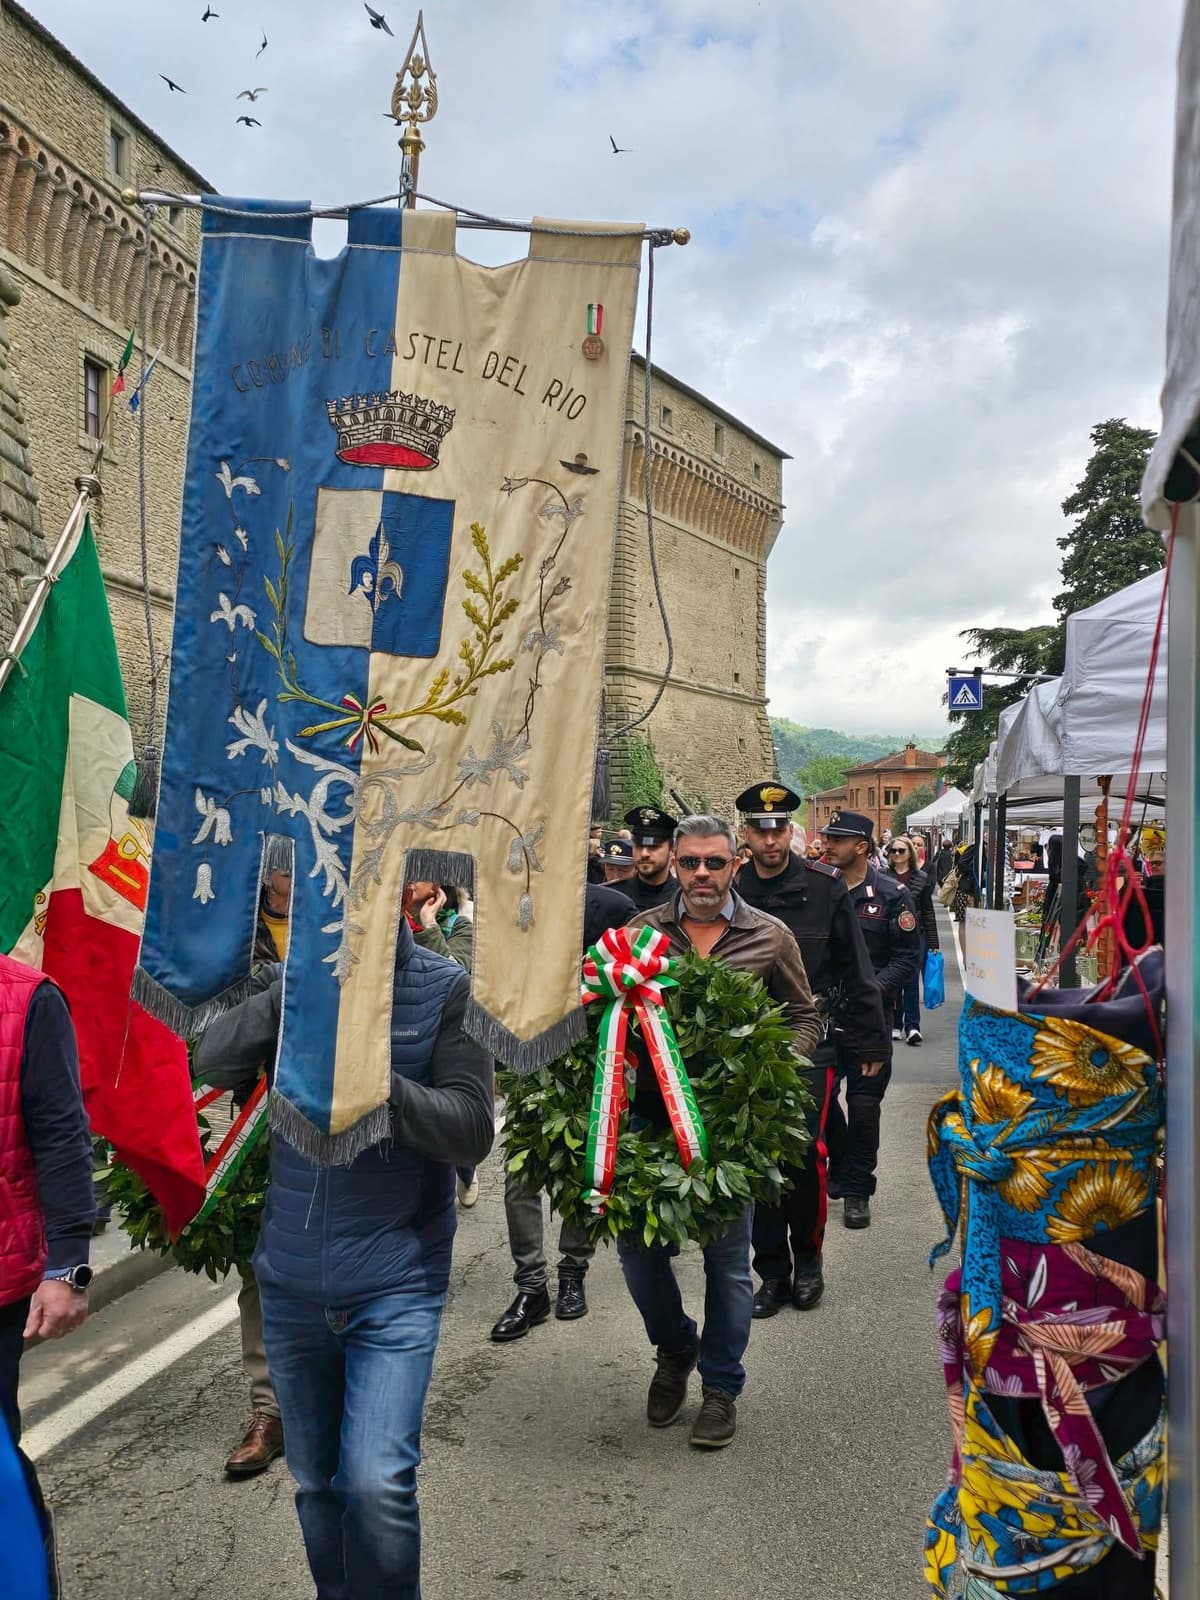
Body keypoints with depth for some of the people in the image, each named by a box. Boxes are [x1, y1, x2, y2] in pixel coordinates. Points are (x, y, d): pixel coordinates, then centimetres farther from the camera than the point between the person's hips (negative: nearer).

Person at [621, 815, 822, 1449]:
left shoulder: (770, 938, 2)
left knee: (727, 1257, 7)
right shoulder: (642, 930, 4)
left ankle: (721, 1386, 25)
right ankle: (674, 1346, 34)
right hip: (651, 1111, 2)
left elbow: (805, 1017, 8)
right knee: (636, 1243, 6)